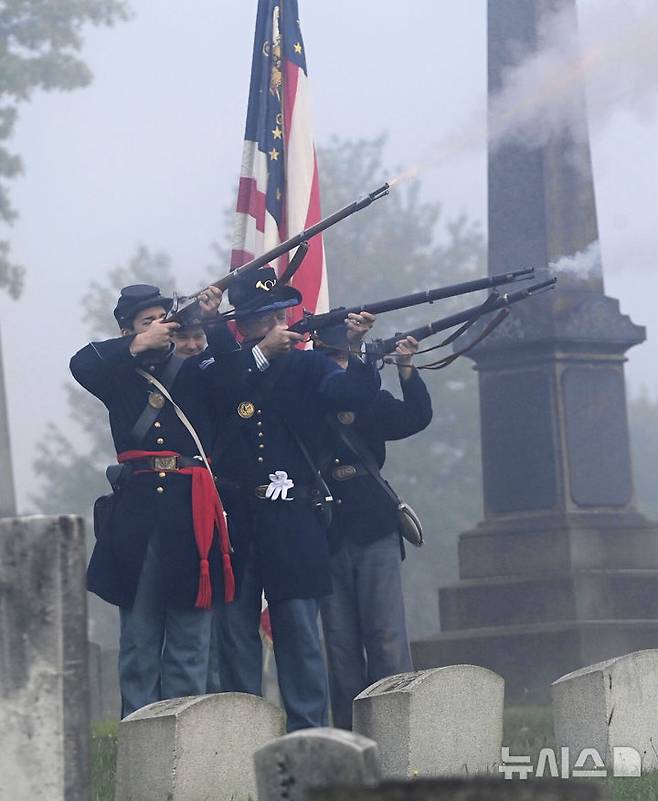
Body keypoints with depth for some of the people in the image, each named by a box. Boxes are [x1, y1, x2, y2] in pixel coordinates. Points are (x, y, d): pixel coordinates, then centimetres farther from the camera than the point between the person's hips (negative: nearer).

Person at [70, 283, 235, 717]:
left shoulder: (197, 372, 12)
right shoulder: (121, 377, 12)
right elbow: (82, 364, -6)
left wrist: (213, 322, -11)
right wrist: (138, 346, -9)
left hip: (191, 509, 0)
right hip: (137, 513, 0)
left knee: (189, 640, 0)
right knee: (138, 638, 2)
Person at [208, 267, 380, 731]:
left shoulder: (307, 367, 8)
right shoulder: (225, 367, 10)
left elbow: (356, 393, -8)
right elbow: (216, 388, -12)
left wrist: (356, 349, -26)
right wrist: (262, 353, -21)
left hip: (294, 518, -1)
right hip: (233, 518, 1)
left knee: (300, 631, -4)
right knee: (235, 629, 3)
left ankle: (309, 739, -2)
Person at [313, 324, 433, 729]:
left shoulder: (368, 402, 10)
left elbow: (417, 417, 1)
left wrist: (405, 368, -12)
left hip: (374, 532, 0)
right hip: (325, 538, 0)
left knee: (386, 636, -7)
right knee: (340, 643, 2)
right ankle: (349, 737, 6)